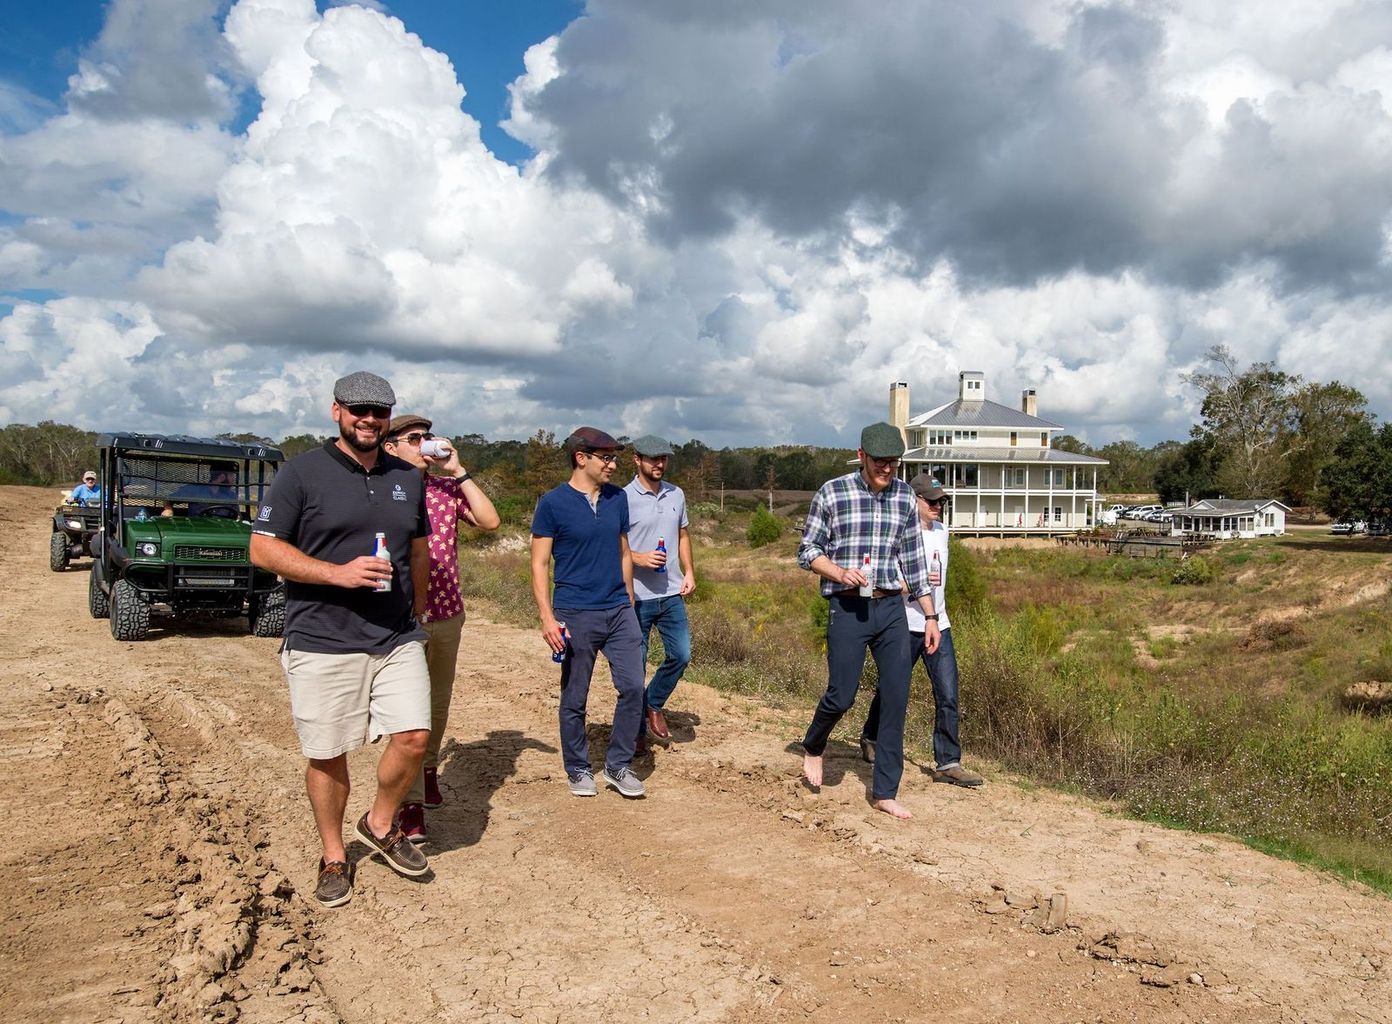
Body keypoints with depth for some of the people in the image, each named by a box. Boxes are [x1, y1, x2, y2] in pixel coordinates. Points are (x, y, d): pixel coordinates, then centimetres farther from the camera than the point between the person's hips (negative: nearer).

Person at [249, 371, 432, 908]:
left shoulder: (408, 477, 12)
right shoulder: (302, 472, -4)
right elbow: (262, 548, -7)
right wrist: (339, 572, -18)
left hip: (398, 639, 4)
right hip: (322, 642, -3)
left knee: (414, 736, -5)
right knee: (327, 756, 6)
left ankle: (380, 825, 23)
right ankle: (334, 858, 27)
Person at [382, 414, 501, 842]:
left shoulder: (447, 488, 4)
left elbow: (490, 520, -9)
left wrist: (458, 471, -10)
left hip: (448, 613, 4)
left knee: (439, 703, 19)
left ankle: (429, 768, 41)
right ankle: (412, 803, 4)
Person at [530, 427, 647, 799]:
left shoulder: (617, 498, 7)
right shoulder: (553, 503, -7)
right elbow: (539, 564, -7)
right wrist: (548, 618, -14)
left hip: (619, 611, 4)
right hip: (575, 614, -4)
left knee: (633, 686, -1)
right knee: (574, 699, 7)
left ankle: (618, 765, 15)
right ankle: (579, 770, 24)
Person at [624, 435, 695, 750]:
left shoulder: (676, 495, 8)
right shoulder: (624, 498, -10)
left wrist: (689, 571, 7)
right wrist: (639, 559, -24)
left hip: (671, 594, 5)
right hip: (637, 596, -5)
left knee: (681, 655, 5)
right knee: (636, 664, 6)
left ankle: (653, 705, 29)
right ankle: (636, 728, 21)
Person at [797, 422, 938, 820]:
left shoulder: (904, 496, 6)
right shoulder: (832, 493, -6)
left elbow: (914, 559, 12)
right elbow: (807, 551, 0)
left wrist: (930, 616, 11)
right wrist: (840, 572, -19)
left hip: (891, 609, 4)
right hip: (848, 609, -4)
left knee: (896, 698, 2)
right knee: (841, 695, -1)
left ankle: (885, 791, 14)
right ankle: (813, 747, 32)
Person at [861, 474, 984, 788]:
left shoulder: (941, 530, 11)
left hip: (938, 624, 6)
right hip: (904, 626, -6)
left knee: (948, 696, -2)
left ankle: (947, 763, 3)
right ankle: (870, 738, 35)